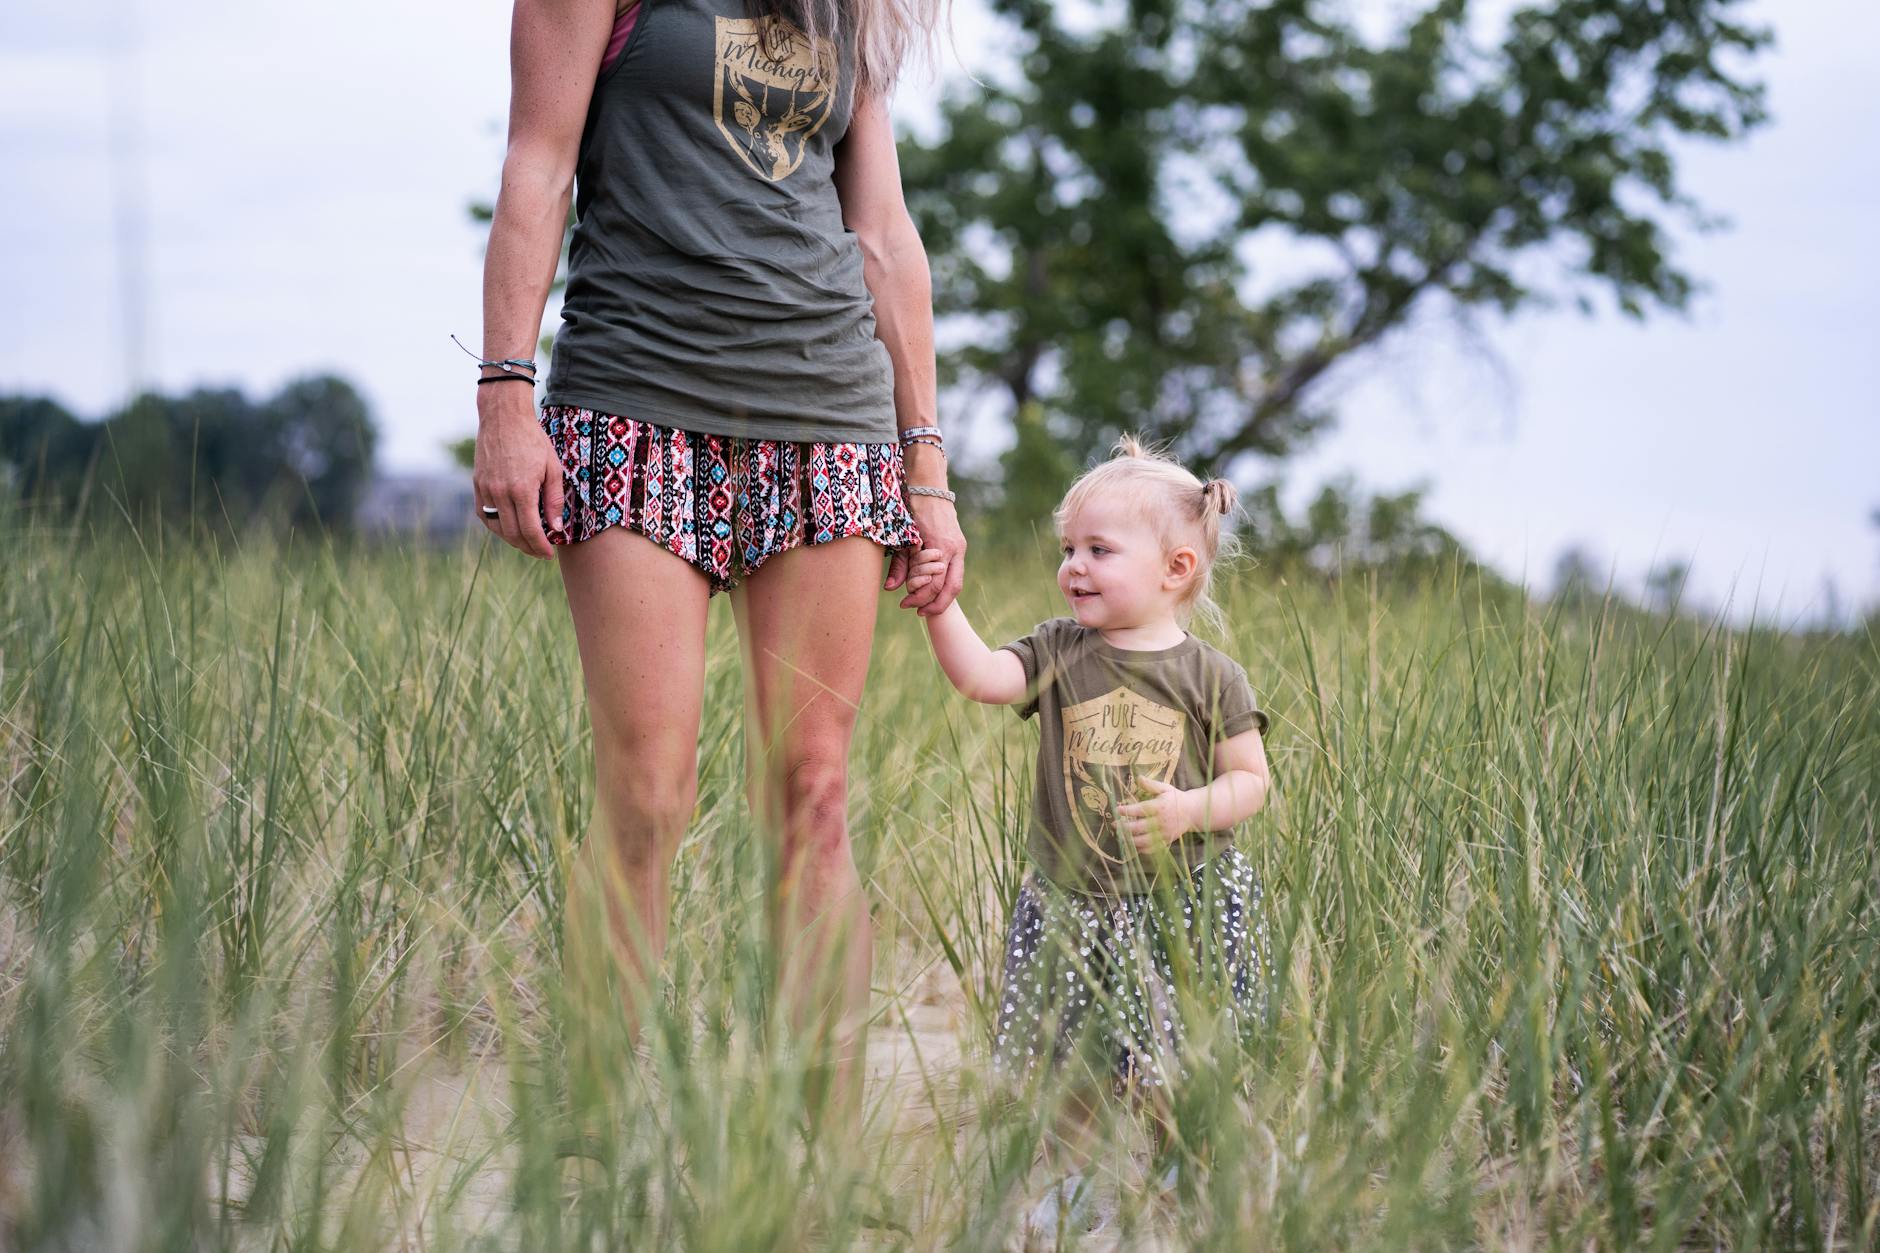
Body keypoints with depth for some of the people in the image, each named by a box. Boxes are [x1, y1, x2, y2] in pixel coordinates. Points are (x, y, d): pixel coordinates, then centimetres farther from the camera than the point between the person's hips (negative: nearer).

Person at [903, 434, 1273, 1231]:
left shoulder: (1209, 677, -4)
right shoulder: (1059, 654, 2)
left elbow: (1250, 780, -1)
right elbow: (979, 676, -12)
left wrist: (1189, 809, -18)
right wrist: (940, 605, -24)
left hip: (1180, 902, -2)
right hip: (1069, 901, 2)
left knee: (1176, 1076, 2)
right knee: (1062, 1064, 7)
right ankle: (1077, 1179, 27)